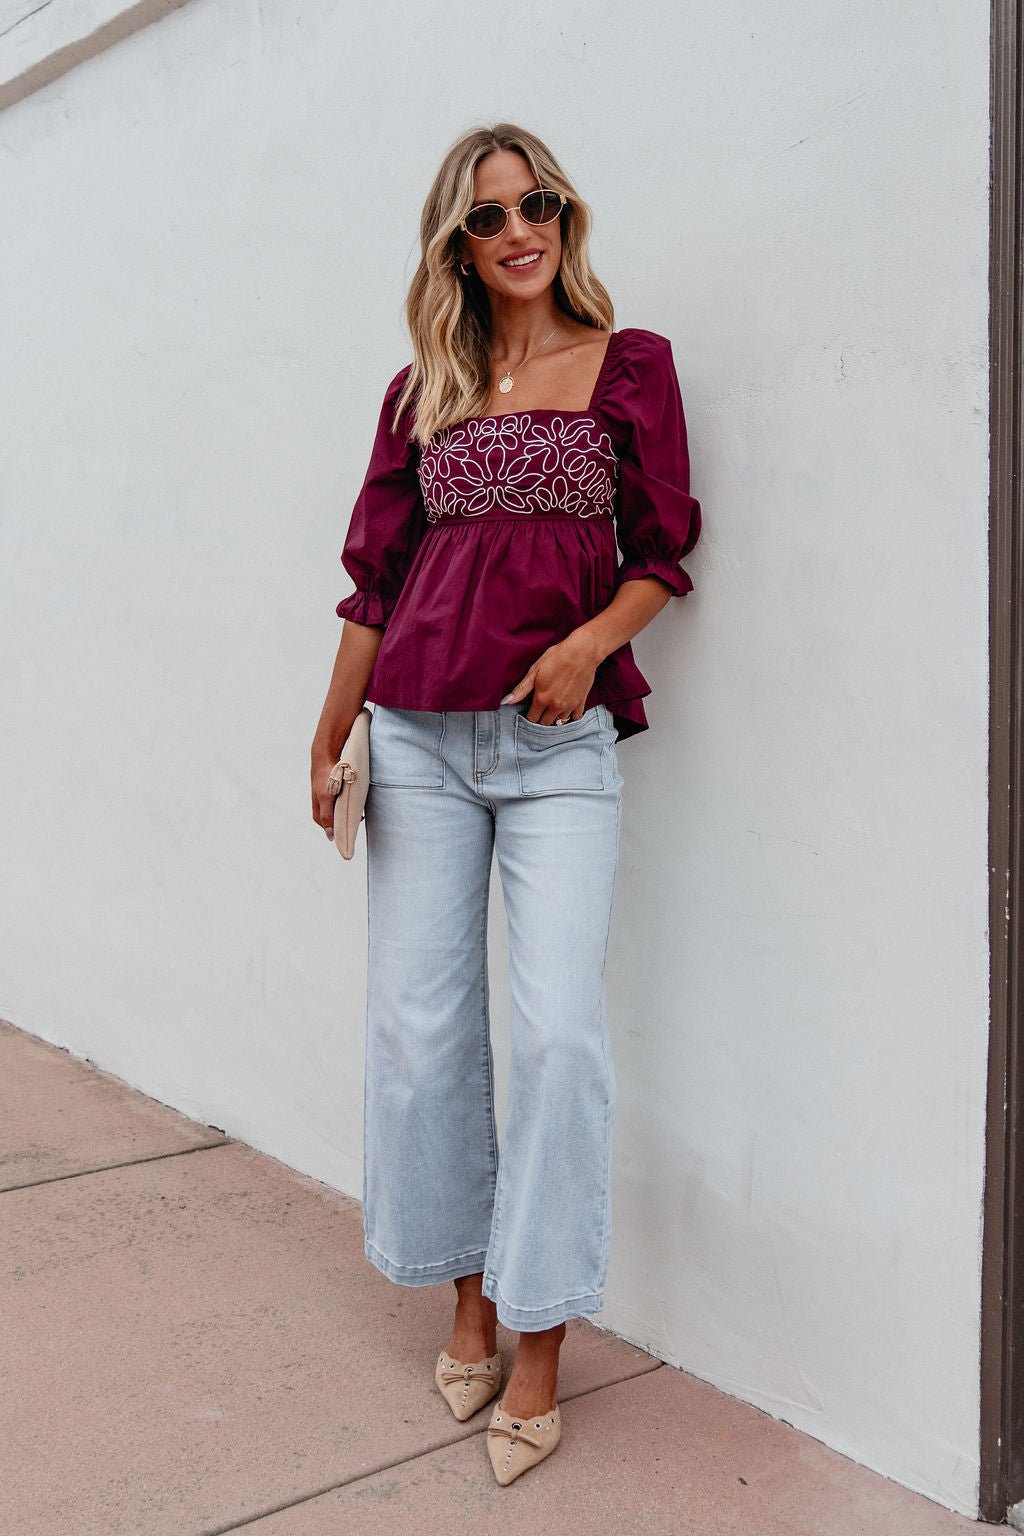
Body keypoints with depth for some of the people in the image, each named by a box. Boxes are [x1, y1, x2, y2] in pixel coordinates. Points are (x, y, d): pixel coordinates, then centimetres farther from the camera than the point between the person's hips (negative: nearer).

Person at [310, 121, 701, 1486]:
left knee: (557, 1030, -10)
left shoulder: (629, 366, 7)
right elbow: (377, 573, 13)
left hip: (561, 742, -3)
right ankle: (471, 1300, 22)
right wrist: (330, 734, 9)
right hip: (419, 738, 3)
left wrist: (589, 642, -13)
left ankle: (539, 1349, 5)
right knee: (422, 1025, 4)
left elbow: (662, 553, 5)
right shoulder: (421, 390, 13)